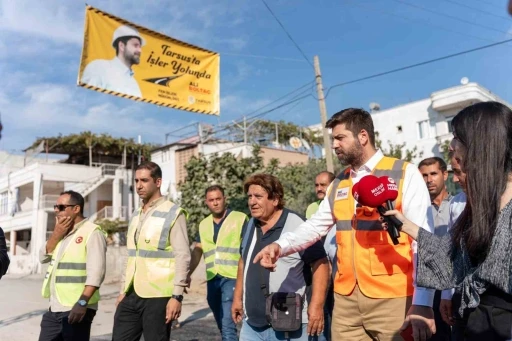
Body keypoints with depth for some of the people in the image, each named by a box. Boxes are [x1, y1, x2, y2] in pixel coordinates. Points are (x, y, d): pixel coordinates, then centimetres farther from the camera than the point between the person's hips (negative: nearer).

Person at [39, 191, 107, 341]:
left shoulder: (91, 231, -12)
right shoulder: (61, 231, 16)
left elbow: (96, 272, -19)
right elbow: (44, 257, 11)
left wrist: (82, 302, -26)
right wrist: (56, 234, -3)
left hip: (75, 308, -8)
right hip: (54, 308, 8)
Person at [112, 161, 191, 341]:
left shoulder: (173, 213, -8)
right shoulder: (136, 215, 14)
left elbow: (183, 256, -12)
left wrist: (177, 296, -16)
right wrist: (123, 290, 17)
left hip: (158, 296, -7)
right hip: (131, 295, 7)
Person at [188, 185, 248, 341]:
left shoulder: (240, 219, -4)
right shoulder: (203, 224, 13)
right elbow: (197, 252, 18)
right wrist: (187, 275, 11)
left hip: (232, 278, -6)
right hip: (212, 280, 6)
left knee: (227, 326, -11)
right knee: (222, 326, 16)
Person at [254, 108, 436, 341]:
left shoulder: (405, 174, -6)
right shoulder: (339, 184, 11)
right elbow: (315, 226, 12)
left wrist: (422, 303, -15)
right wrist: (280, 246, -6)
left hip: (392, 299, -5)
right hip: (345, 299, 5)